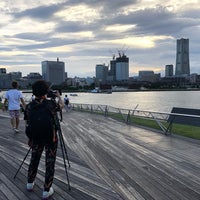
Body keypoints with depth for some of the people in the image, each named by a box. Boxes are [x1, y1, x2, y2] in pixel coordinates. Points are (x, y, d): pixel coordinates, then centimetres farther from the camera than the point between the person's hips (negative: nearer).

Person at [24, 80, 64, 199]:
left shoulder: (29, 106, -5)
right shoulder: (51, 104, -12)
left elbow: (27, 125, 2)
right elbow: (61, 106, 10)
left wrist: (30, 139, 14)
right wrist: (59, 96, 28)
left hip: (36, 138, 4)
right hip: (51, 137, -3)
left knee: (34, 159, 23)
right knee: (50, 163, 6)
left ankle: (30, 183, 37)